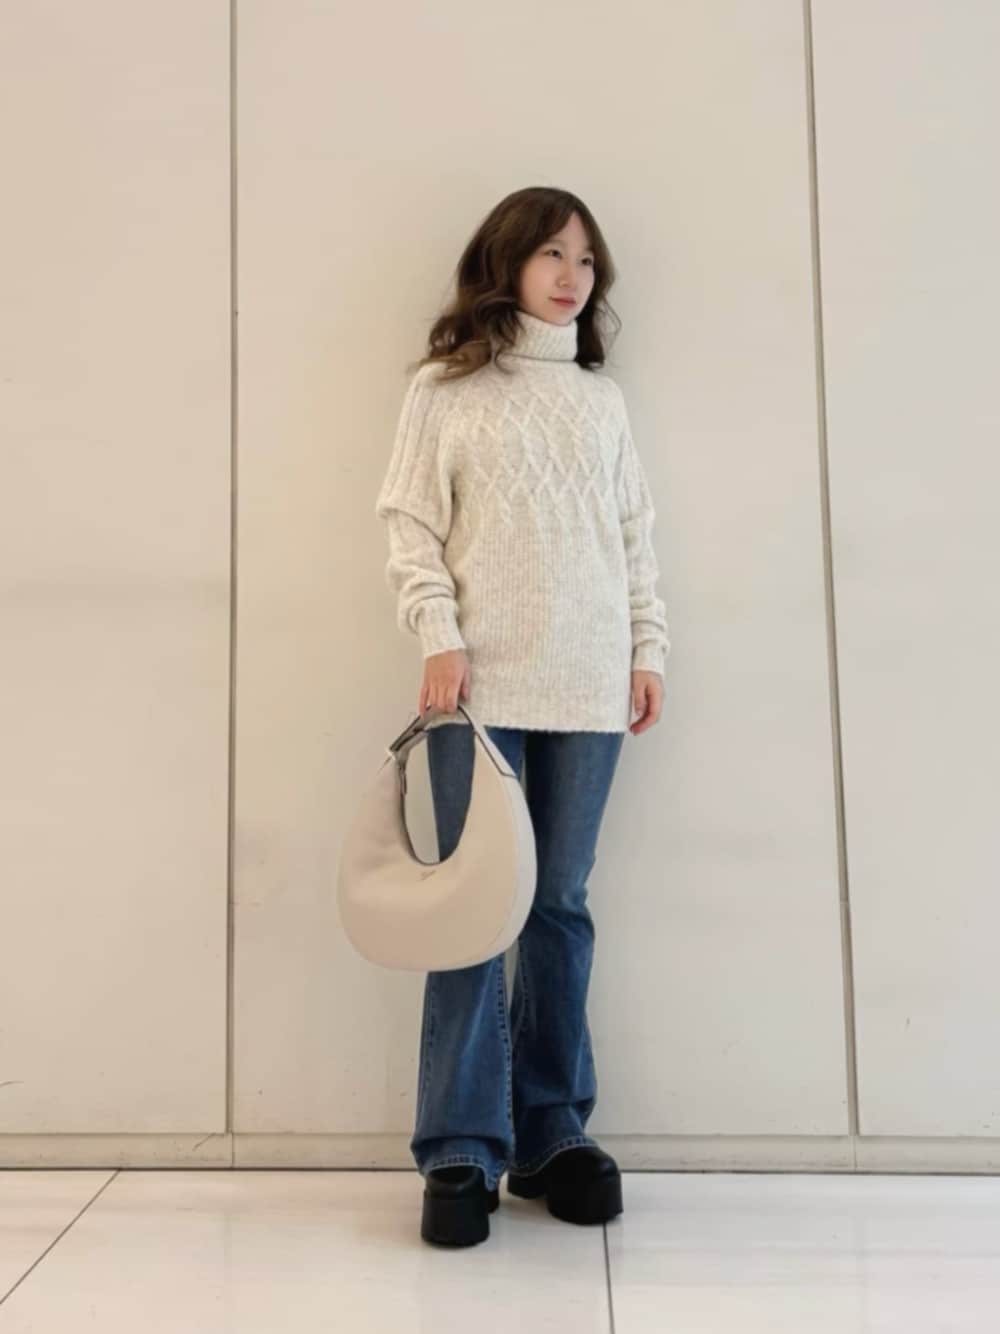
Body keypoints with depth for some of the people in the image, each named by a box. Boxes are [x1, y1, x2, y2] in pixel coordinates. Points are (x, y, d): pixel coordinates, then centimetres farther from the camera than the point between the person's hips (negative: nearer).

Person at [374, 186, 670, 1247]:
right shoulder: (444, 386, 8)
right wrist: (438, 636, -11)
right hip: (481, 683, -3)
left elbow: (636, 535, 15)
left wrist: (648, 648, 7)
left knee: (562, 905, 6)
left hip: (588, 684, 3)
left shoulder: (602, 398, 17)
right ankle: (463, 1152, 5)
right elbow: (409, 524, 1)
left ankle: (554, 1133, 17)